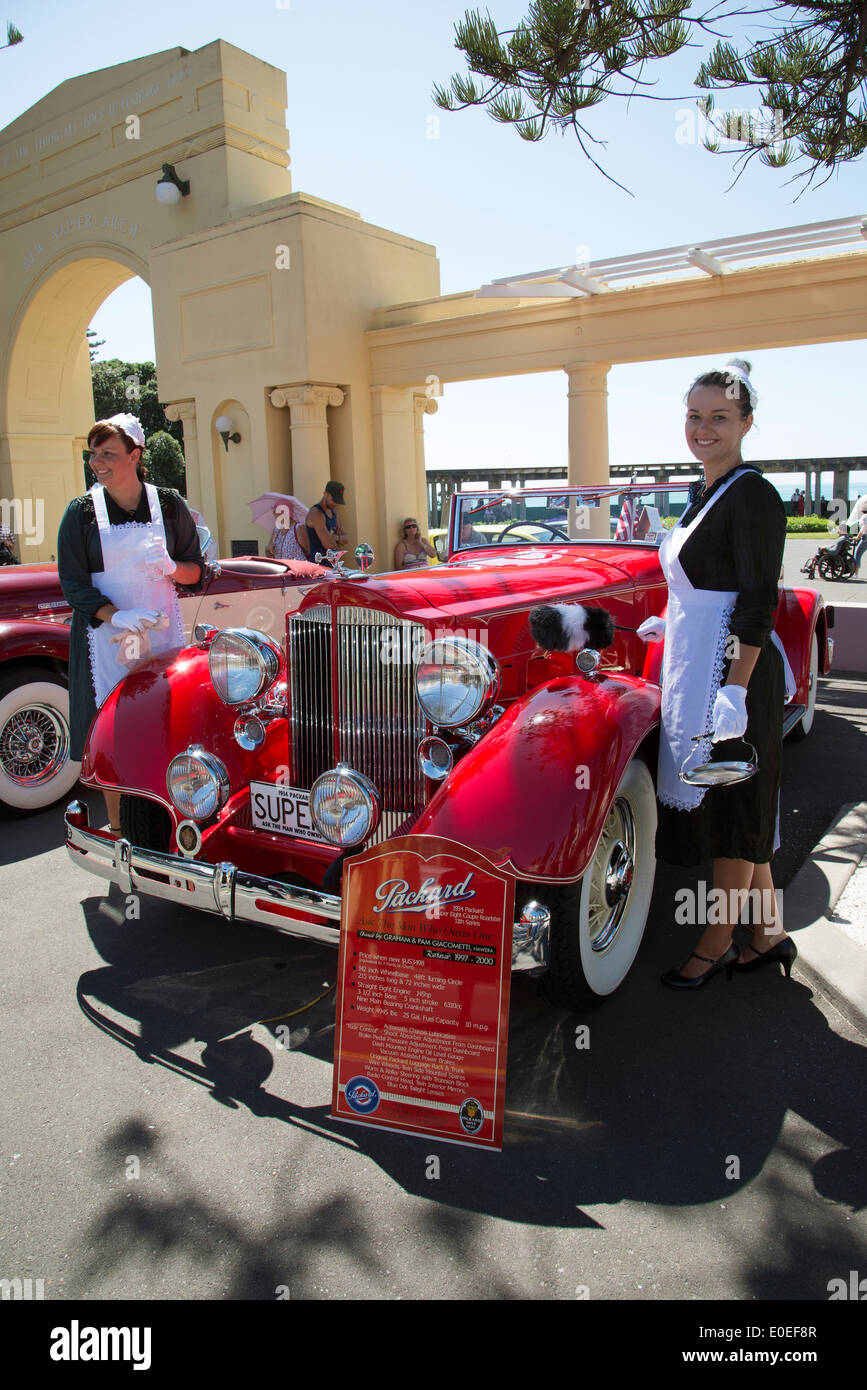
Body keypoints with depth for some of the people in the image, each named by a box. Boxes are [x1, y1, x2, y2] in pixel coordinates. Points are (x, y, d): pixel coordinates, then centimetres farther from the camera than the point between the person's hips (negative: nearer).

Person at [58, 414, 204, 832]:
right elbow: (73, 584, -4)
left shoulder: (168, 504, 5)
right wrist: (118, 617, -20)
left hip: (163, 632, 1)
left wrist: (169, 567, -13)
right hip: (105, 636, -1)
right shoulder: (82, 511, 1)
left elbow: (195, 571, 10)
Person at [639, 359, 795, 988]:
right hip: (695, 669, 9)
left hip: (733, 672, -9)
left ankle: (717, 943, 18)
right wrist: (673, 623, 22)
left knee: (732, 805, 3)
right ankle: (769, 934, 28)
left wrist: (734, 690, -23)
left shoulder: (753, 494, -13)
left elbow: (757, 603, -19)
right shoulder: (708, 493, 15)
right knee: (736, 807, 14)